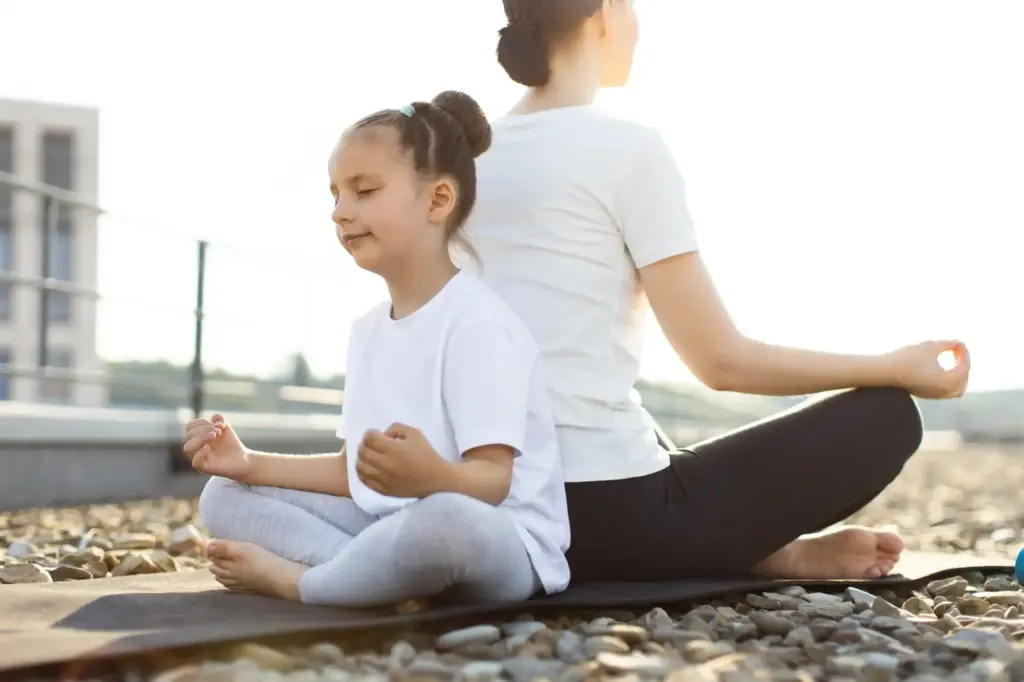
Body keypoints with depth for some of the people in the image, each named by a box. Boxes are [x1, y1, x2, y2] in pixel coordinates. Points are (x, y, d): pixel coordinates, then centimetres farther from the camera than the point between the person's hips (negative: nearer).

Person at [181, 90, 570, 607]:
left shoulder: (476, 322, -15)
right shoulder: (368, 330, 13)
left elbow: (491, 479, -22)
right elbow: (357, 470, 14)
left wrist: (431, 477, -44)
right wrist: (252, 464, 5)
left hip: (497, 542, -8)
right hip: (391, 527, 9)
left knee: (447, 521, -44)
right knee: (224, 497, 2)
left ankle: (294, 580, -17)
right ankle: (389, 579, -18)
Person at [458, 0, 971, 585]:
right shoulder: (628, 148, -11)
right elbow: (721, 360, -10)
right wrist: (895, 366, 1)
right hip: (607, 508, -7)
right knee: (885, 416, 7)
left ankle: (774, 552, 15)